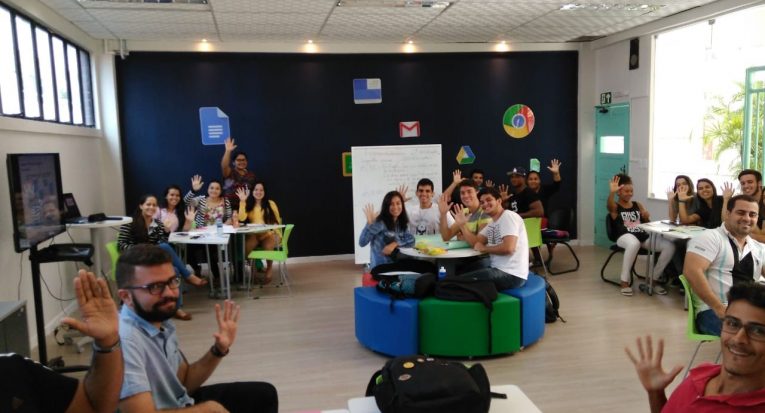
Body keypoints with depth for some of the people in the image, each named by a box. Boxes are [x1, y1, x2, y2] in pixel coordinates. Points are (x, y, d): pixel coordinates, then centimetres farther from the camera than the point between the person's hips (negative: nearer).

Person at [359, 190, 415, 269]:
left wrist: (395, 243, -18)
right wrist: (370, 223, -32)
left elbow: (411, 240, -5)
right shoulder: (380, 222, -15)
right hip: (380, 267, -6)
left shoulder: (402, 223, 6)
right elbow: (362, 243, -22)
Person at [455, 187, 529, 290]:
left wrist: (484, 248, -9)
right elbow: (475, 243, 10)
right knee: (459, 273, 14)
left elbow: (508, 248, -24)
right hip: (498, 269, 9)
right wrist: (462, 225, -3)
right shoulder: (492, 223, 16)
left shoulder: (508, 216, -12)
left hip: (511, 274, -9)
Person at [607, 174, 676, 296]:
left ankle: (652, 279, 2)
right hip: (625, 237, -6)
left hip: (644, 237, 6)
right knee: (634, 243, -43)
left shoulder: (637, 205, 22)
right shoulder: (615, 206, 6)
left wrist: (647, 217, -2)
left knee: (669, 246, -16)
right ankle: (624, 281, -26)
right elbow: (609, 206, -21)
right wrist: (612, 192, -42)